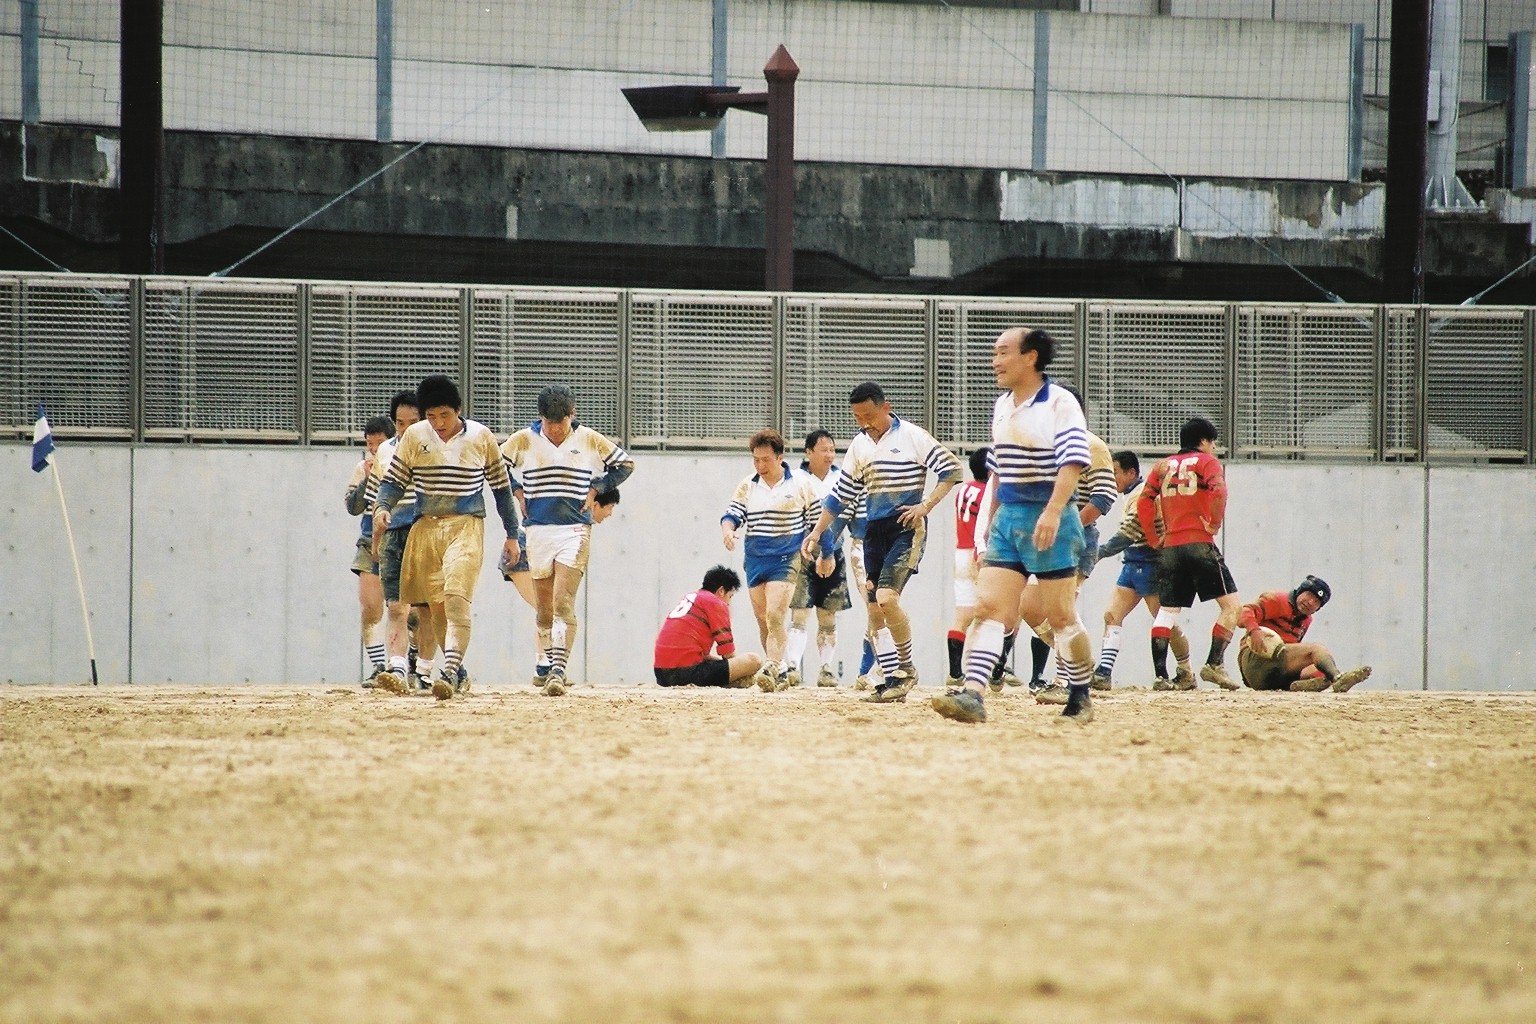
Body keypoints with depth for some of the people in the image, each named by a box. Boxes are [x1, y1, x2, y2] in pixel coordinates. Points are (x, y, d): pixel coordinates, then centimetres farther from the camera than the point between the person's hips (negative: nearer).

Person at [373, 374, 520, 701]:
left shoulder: (481, 437, 1)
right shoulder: (414, 436, 4)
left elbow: (501, 487, 9)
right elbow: (394, 479, 8)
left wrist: (512, 535, 12)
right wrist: (383, 505, -14)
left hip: (466, 527, -3)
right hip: (425, 528, 3)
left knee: (457, 600, -19)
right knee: (436, 606, 6)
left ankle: (449, 673, -31)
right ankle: (458, 674, 18)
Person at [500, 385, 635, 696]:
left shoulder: (589, 439, 2)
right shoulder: (524, 440, 3)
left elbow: (625, 463, 14)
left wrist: (595, 489, 5)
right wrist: (517, 492, 5)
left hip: (575, 530, -2)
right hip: (538, 530, 2)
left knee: (563, 603, -16)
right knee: (543, 609, 7)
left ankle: (558, 671, -24)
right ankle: (547, 665, 21)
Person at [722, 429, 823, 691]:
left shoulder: (801, 484, 1)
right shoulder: (747, 487, 10)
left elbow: (818, 522, 7)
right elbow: (732, 513, 6)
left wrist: (826, 556, 10)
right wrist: (727, 529, -17)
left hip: (786, 558, -5)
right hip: (754, 559, 5)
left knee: (774, 615, -19)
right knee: (762, 620, 6)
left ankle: (771, 668, -26)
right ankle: (781, 671, 16)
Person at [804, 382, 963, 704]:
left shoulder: (912, 436, -6)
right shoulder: (859, 445, 13)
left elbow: (952, 469, -5)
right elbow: (841, 495, 20)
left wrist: (926, 505, -14)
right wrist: (817, 533, 17)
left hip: (907, 529, -7)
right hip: (875, 530, 7)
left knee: (887, 597, -21)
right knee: (875, 609, 1)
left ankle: (906, 667, -4)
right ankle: (892, 680, 6)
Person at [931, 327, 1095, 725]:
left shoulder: (1059, 403, -8)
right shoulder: (1001, 407, 15)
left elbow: (1073, 461, -18)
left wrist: (1052, 512, -29)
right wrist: (991, 520, 23)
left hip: (1048, 521, -7)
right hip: (1007, 519, 7)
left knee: (1061, 616, 1)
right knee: (988, 607, -7)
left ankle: (1080, 699, 16)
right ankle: (973, 696, -17)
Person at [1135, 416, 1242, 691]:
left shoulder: (1163, 466, 18)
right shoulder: (1206, 462, 4)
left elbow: (1144, 503, 9)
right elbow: (1218, 491, -15)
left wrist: (1155, 539, 12)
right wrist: (1214, 524, -4)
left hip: (1169, 548, 5)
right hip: (1199, 544, -5)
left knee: (1167, 611, 6)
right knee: (1231, 604, 0)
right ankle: (1214, 664, -12)